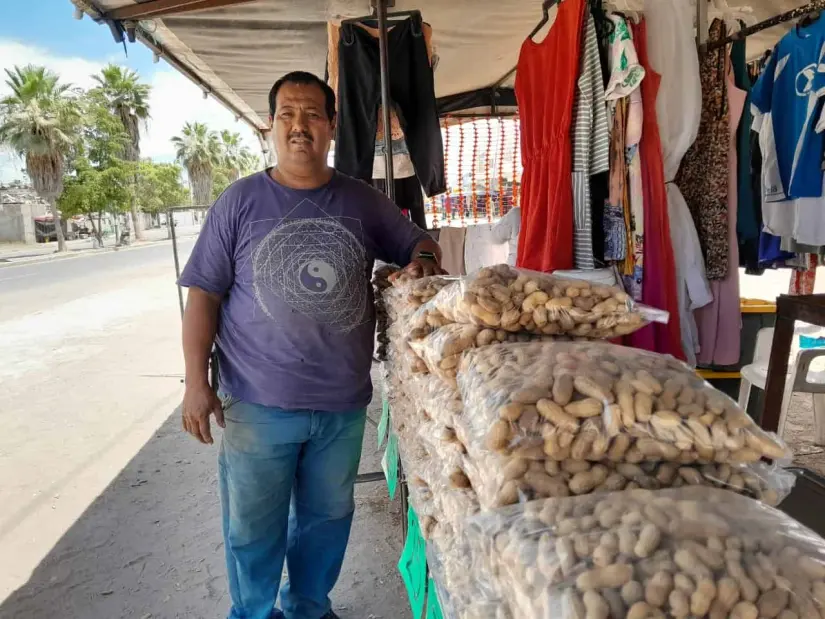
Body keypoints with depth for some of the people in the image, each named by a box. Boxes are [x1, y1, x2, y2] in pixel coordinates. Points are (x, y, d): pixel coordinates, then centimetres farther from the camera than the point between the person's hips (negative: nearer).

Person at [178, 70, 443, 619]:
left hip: (344, 402, 2)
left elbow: (419, 242, 14)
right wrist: (196, 383, -7)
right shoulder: (240, 201, -2)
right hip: (257, 404, -2)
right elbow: (204, 296, -2)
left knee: (326, 518, 19)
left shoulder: (362, 201, 3)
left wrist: (422, 257, -10)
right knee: (253, 528, 13)